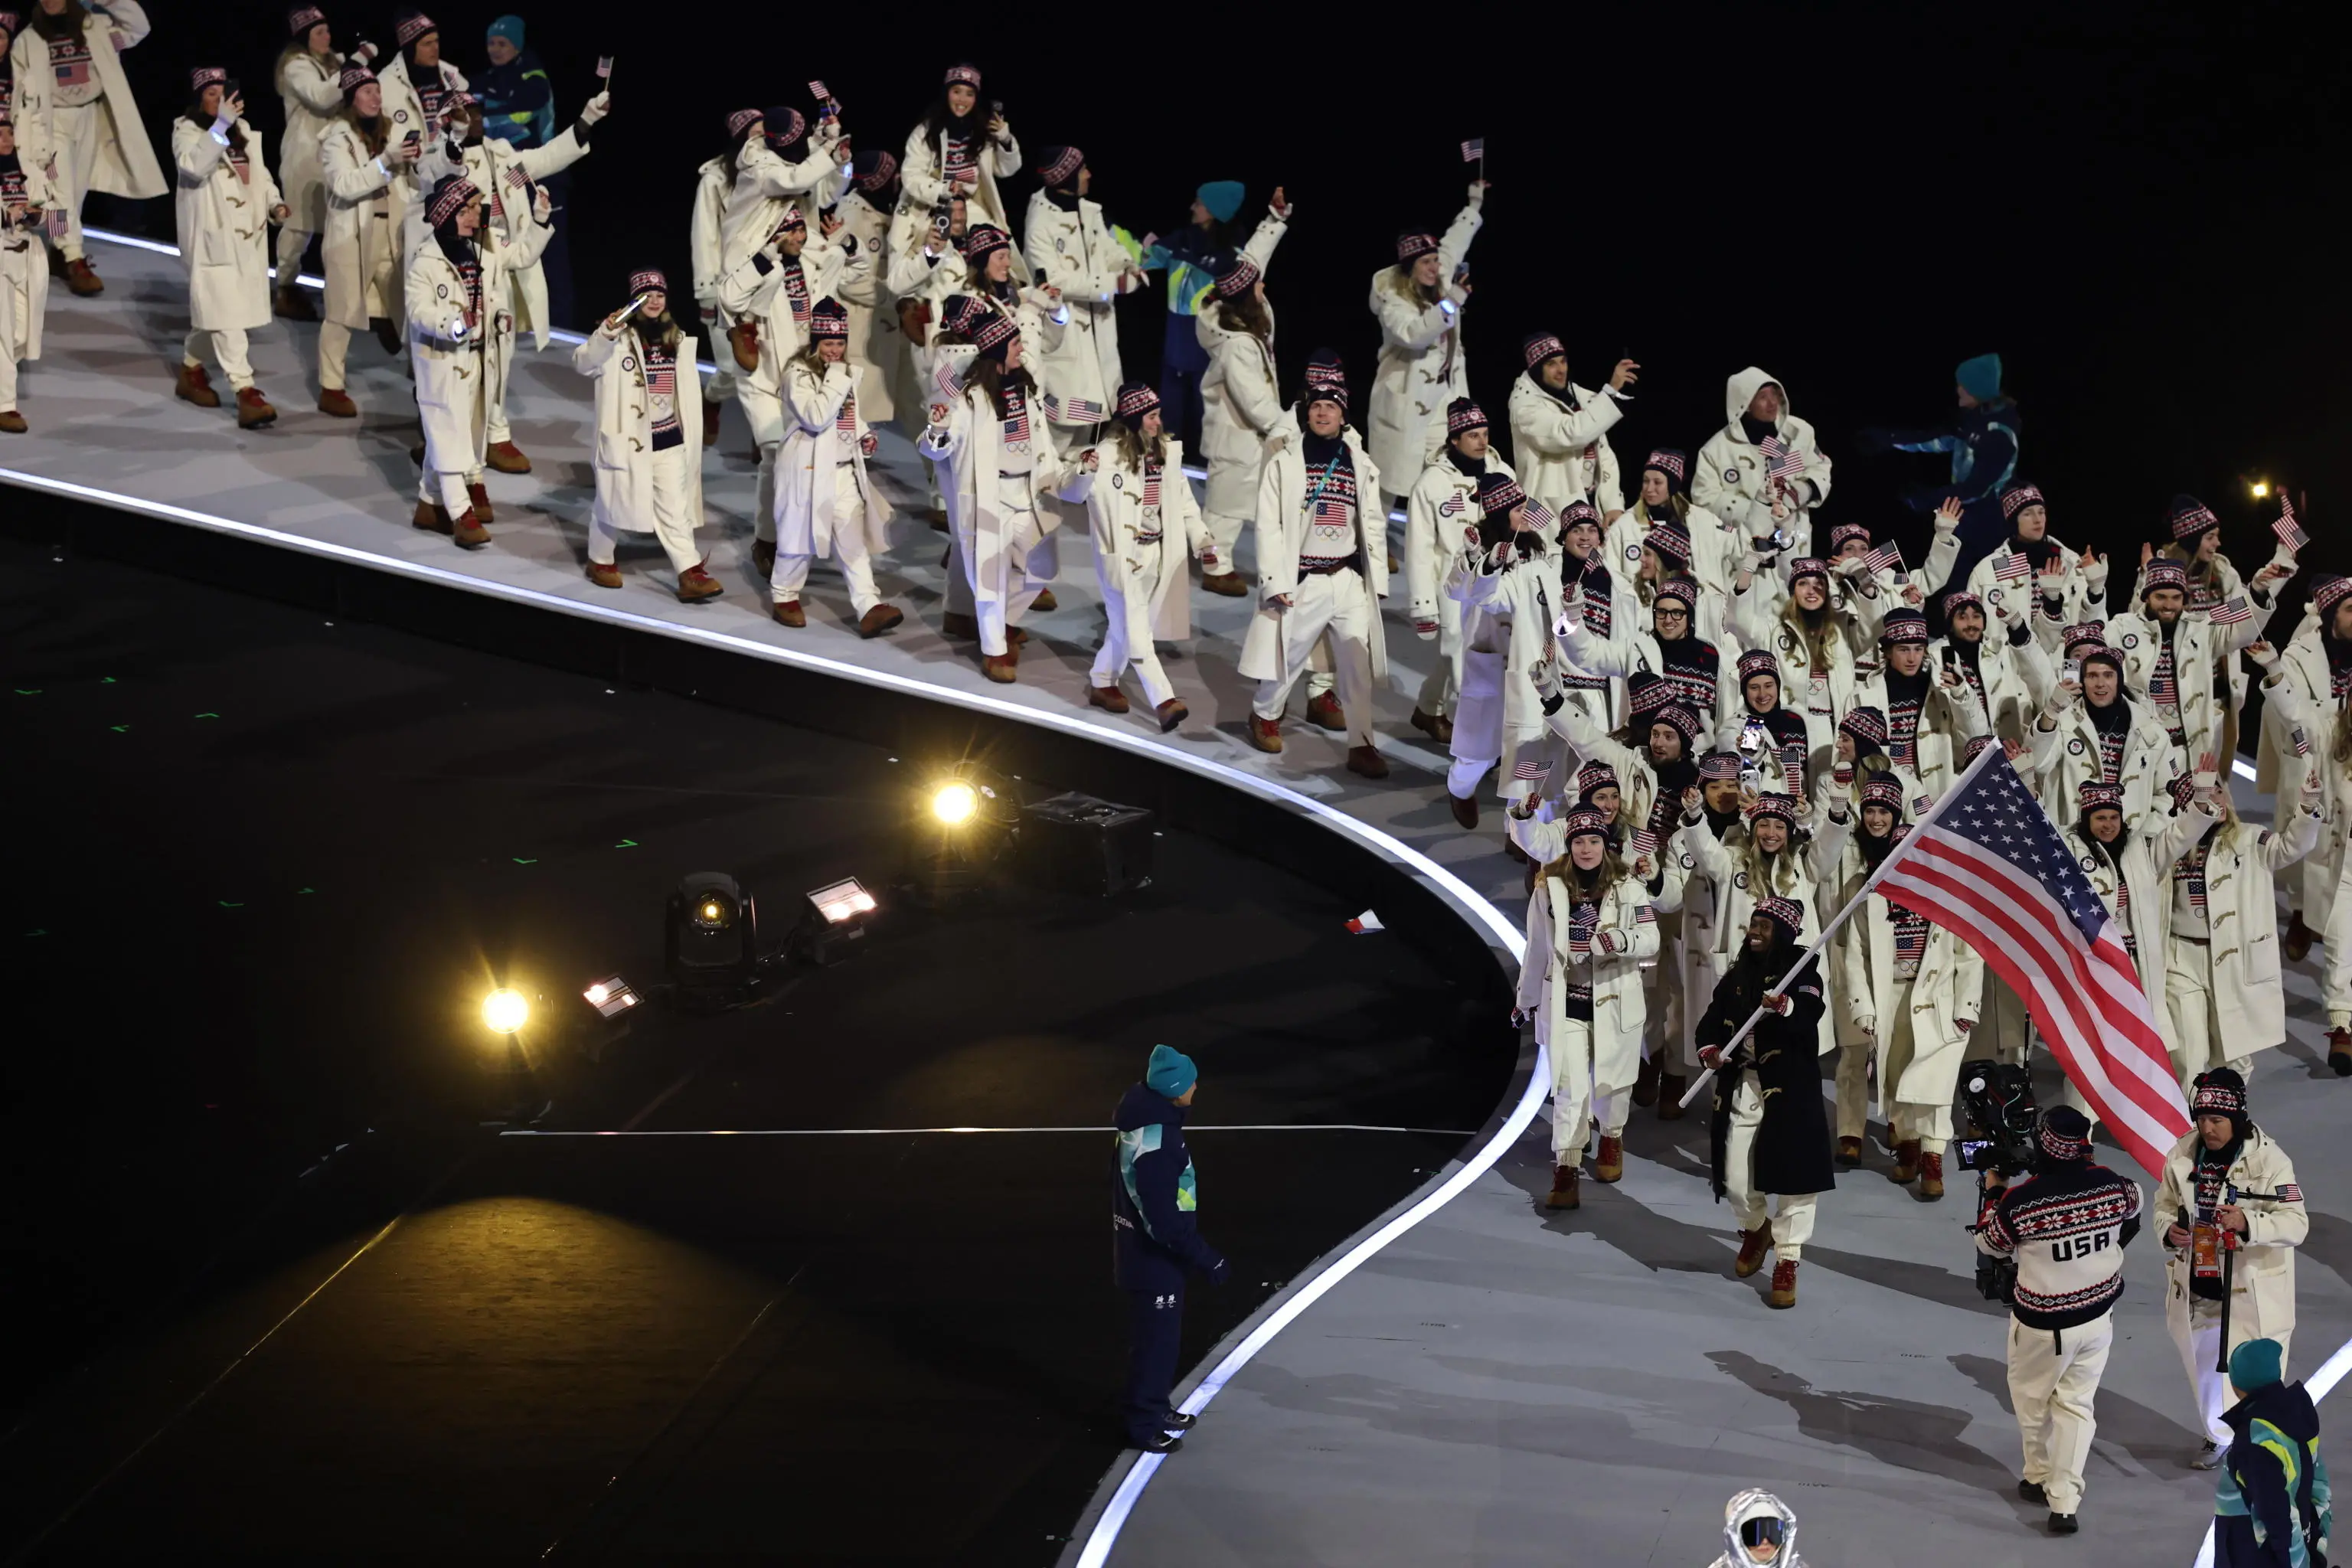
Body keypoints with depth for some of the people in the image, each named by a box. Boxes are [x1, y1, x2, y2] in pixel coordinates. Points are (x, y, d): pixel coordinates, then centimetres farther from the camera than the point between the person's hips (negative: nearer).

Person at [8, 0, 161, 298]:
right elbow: (23, 94, -5)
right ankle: (75, 262, -15)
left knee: (77, 190, 10)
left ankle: (59, 253, 24)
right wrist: (29, 139, -11)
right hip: (54, 121, -3)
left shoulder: (95, 27, 1)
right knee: (62, 190, -13)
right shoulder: (27, 41, -5)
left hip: (91, 116, 3)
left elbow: (138, 27, 5)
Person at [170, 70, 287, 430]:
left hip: (248, 235, 7)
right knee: (225, 312, -12)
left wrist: (274, 202, 8)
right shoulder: (187, 130, -7)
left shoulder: (242, 129, 16)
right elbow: (194, 166, -26)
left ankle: (191, 368, 34)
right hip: (212, 235, -7)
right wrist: (221, 125, -33)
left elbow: (259, 171, 25)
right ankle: (245, 392, -19)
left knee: (213, 311, 14)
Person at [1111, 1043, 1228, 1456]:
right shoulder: (1153, 1146, -32)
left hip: (1147, 1253, 10)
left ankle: (1154, 1409, 38)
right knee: (1156, 1340, 5)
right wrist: (1206, 1258, -21)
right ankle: (1144, 1425, 19)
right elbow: (1164, 1222, -29)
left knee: (1162, 1336, 23)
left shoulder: (1147, 1121, 0)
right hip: (1154, 1261, -10)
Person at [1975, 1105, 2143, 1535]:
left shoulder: (2019, 1201, -26)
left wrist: (1993, 1191, 7)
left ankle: (2041, 1478, 37)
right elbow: (2131, 1211, 10)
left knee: (2032, 1401, 21)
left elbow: (1990, 1244, -5)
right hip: (2098, 1317, 3)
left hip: (2042, 1324, -3)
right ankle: (2065, 1503, 6)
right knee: (2076, 1404, 12)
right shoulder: (2111, 1185, -15)